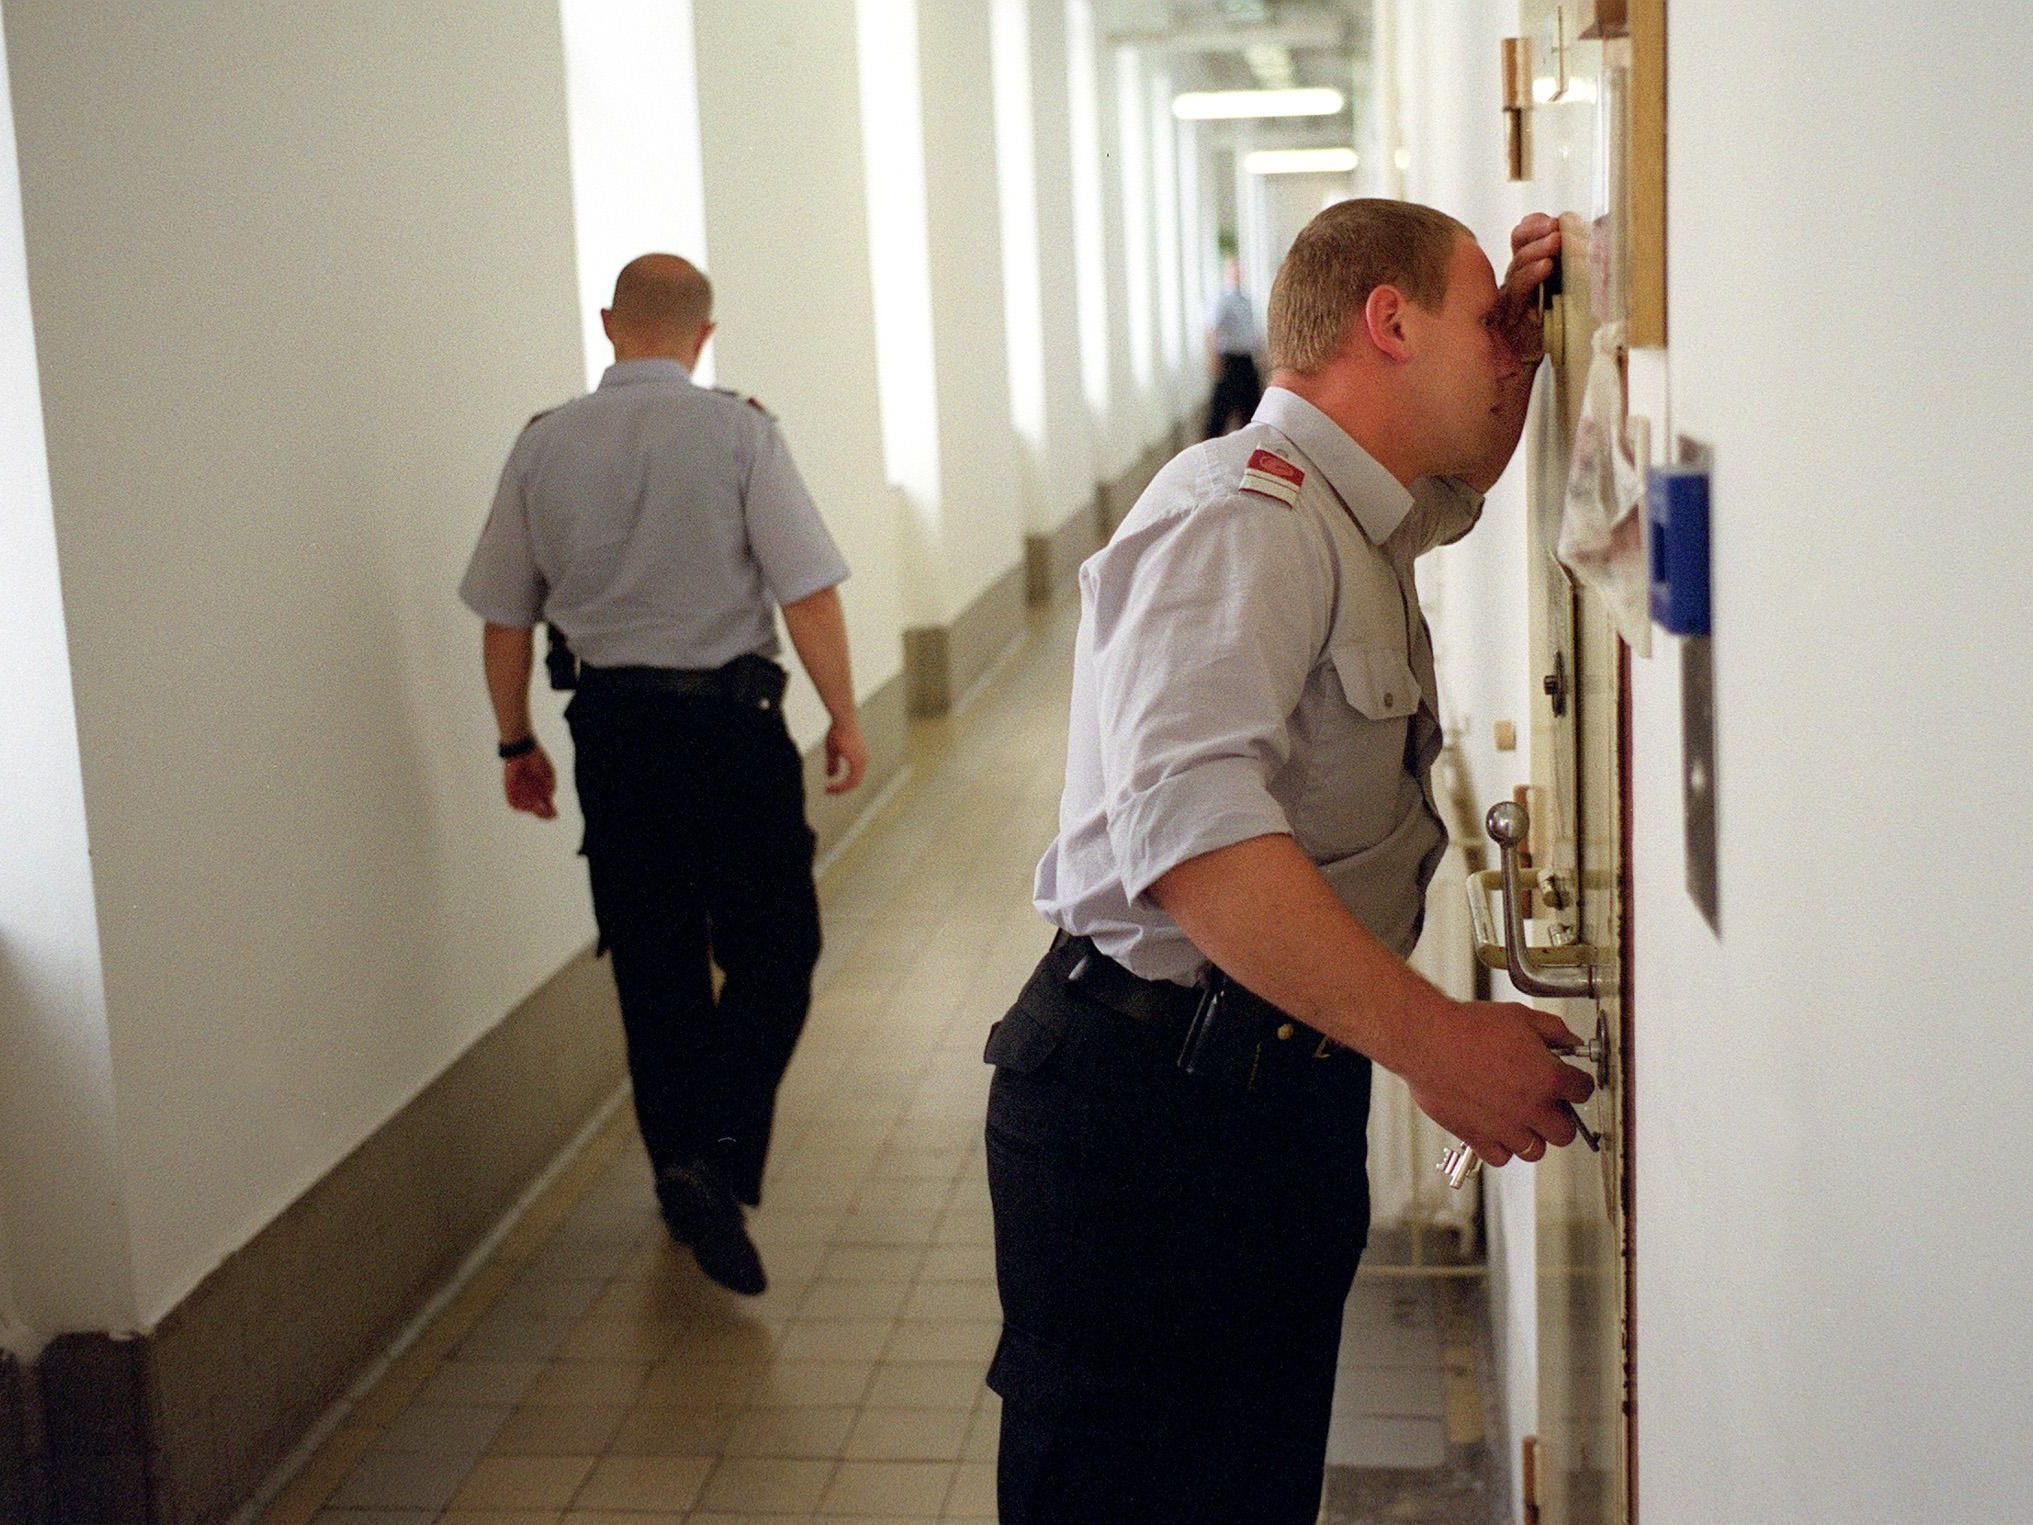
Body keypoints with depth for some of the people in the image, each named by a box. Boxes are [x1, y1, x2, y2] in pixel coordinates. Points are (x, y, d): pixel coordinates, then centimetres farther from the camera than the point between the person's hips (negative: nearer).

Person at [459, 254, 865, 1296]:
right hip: (731, 717, -4)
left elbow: (503, 617, 7)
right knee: (772, 946, 8)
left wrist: (517, 742, 19)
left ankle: (682, 1181, 24)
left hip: (612, 725, 4)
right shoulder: (738, 431, -8)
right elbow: (809, 593, -10)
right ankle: (716, 1156, -9)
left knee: (651, 959, 13)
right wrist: (845, 717, 0)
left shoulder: (543, 445, 2)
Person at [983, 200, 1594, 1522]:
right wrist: (1434, 1038, -34)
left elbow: (1459, 486, 38)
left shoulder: (1355, 514, 13)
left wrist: (1521, 352, 16)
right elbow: (1191, 828, -36)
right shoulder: (1240, 521, -21)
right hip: (1152, 1112, -10)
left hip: (1291, 1088, 10)